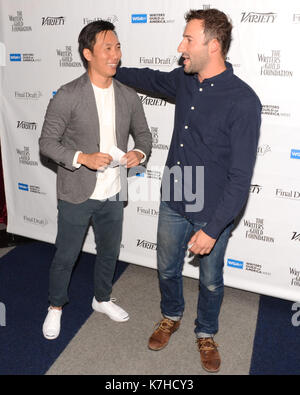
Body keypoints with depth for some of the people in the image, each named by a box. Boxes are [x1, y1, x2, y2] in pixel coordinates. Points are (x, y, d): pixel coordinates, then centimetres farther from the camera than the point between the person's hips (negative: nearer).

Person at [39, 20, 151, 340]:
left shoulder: (128, 96, 0)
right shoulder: (68, 95, -14)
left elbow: (143, 133, 11)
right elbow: (47, 142, -11)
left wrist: (140, 152, -12)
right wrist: (82, 158, -26)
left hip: (113, 194, 5)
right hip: (76, 195, -4)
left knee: (109, 252, 21)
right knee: (65, 257, 12)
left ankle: (102, 299, 47)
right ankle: (55, 307, 39)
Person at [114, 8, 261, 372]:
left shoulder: (243, 102, -22)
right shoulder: (183, 81, -2)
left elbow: (240, 177, -22)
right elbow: (149, 79, 22)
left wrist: (213, 228, -23)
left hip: (213, 213, -5)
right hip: (173, 203, 5)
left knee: (210, 281, 18)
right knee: (167, 269, 22)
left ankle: (206, 334, 46)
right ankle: (170, 317, 52)